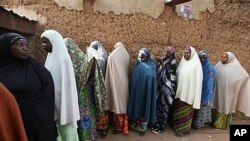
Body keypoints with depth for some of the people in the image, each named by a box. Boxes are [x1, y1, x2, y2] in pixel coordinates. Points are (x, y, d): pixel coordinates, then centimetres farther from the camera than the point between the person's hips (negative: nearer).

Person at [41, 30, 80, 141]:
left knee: (65, 128, 9)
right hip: (55, 100, 7)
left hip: (63, 102, -7)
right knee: (58, 127, 20)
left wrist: (65, 110, -20)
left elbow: (66, 83, -21)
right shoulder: (51, 57, 7)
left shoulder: (63, 59, -18)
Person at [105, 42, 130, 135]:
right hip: (124, 84, 5)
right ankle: (124, 127, 28)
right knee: (123, 103, 15)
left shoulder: (112, 56, -11)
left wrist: (107, 85, -5)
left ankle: (118, 127, 22)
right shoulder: (126, 55, 4)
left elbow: (110, 73, -11)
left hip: (116, 84, -5)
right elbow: (126, 71, 10)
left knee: (117, 104, 6)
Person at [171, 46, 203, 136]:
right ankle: (177, 126, 33)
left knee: (185, 111, 5)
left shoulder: (196, 64, -8)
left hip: (189, 92, -6)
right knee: (178, 110, 16)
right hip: (180, 91, 6)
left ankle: (184, 129, 21)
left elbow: (197, 79, -12)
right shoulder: (182, 63, 10)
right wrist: (177, 90, 8)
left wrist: (194, 94, -15)